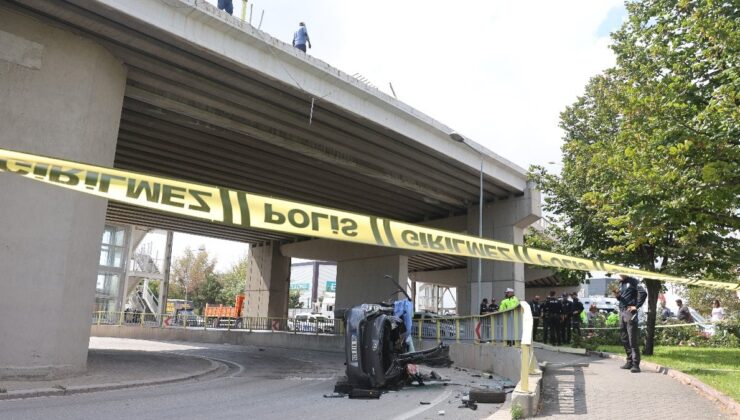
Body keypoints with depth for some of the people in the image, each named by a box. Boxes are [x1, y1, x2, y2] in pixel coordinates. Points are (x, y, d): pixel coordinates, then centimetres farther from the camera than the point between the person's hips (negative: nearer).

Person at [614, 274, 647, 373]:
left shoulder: (632, 281, -6)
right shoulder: (621, 283, 18)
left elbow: (643, 293, -18)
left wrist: (636, 306, -16)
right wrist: (617, 296, 3)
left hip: (630, 312, -8)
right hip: (621, 312, 9)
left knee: (633, 339, -8)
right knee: (624, 338, 12)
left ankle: (635, 364, -5)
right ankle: (630, 361, 21)